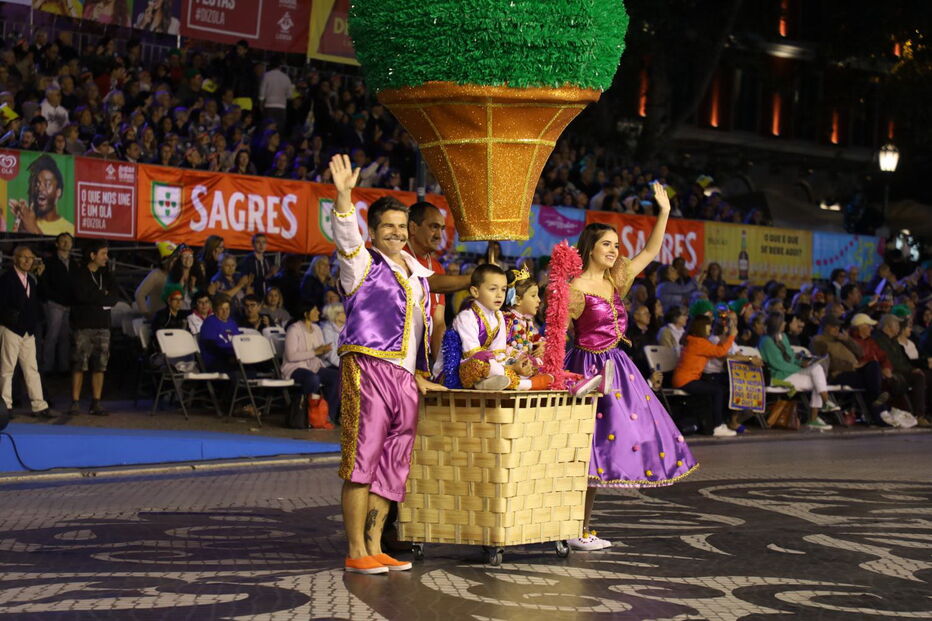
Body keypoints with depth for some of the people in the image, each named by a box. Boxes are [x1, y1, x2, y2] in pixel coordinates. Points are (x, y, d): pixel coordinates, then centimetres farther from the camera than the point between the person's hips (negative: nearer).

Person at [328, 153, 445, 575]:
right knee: (362, 460, -8)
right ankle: (356, 552, -5)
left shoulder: (418, 275, 22)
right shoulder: (363, 264, 2)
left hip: (404, 378, 7)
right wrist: (344, 196, -36)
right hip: (367, 368, -7)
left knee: (391, 468, 7)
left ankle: (374, 547, 13)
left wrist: (421, 377, 21)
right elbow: (346, 236, -19)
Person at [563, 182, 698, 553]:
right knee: (590, 445, -7)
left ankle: (583, 528, 14)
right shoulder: (575, 290, -12)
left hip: (616, 368, 8)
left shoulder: (615, 281, 9)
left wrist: (664, 211, 12)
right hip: (590, 369, -8)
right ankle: (576, 532, -1)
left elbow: (651, 251, 16)